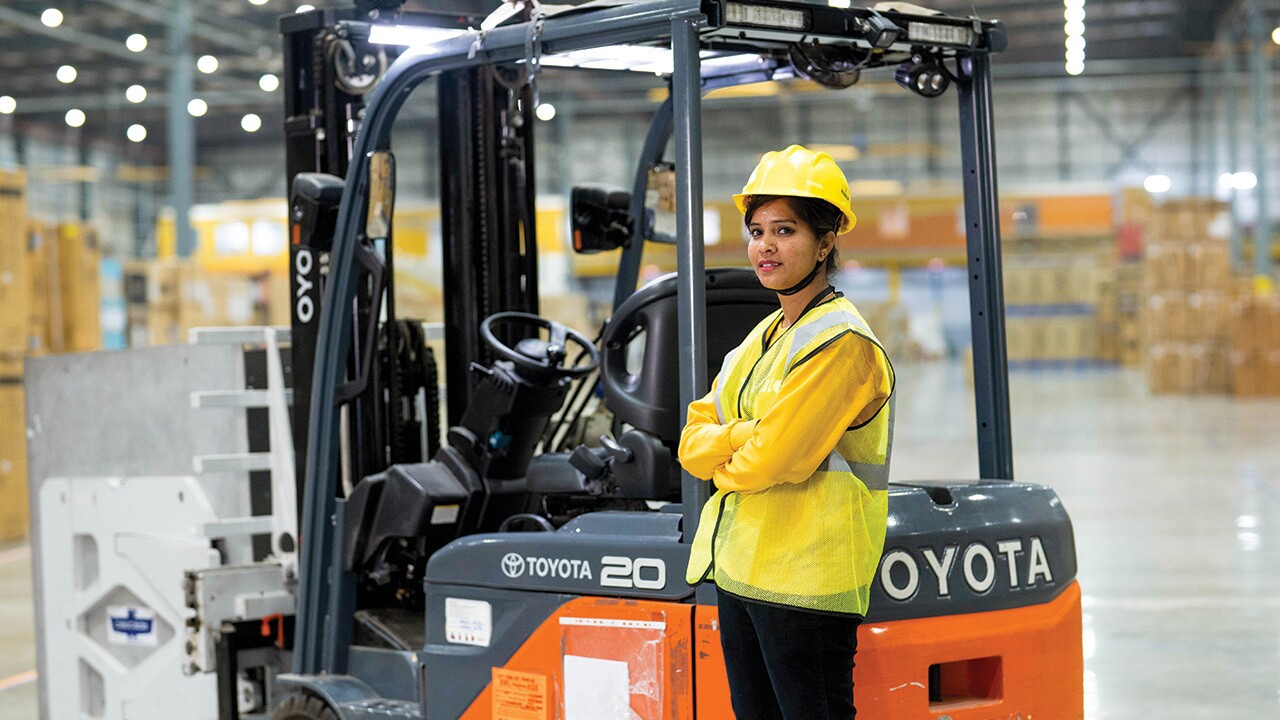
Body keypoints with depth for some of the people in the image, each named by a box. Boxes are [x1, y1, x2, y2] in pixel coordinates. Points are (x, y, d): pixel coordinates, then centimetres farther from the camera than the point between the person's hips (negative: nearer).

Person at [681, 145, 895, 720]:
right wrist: (746, 435, -10)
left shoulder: (844, 344, -13)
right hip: (737, 571, 9)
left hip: (806, 583, -9)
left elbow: (770, 460, -19)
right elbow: (693, 444, 10)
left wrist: (722, 462, 1)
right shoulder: (763, 338, 15)